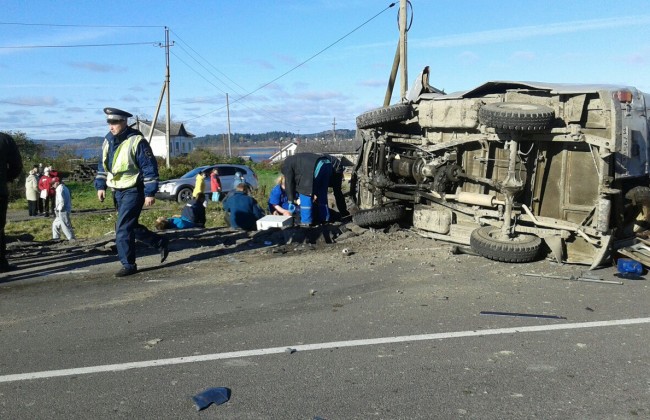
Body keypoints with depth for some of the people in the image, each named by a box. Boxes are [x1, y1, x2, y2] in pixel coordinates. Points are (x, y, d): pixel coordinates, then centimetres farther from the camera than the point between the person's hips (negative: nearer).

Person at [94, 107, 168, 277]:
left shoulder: (136, 141, -15)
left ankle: (129, 265, 4)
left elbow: (150, 168, -15)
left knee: (123, 229, -9)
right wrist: (100, 186, 13)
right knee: (130, 226, 16)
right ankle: (161, 243, 33)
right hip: (117, 192, 8)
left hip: (133, 191, -8)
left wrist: (150, 193, -17)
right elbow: (103, 165, 20)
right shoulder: (108, 141, 8)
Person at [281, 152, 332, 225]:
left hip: (316, 167, -9)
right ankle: (324, 217, 29)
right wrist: (315, 193, 34)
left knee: (305, 193, 3)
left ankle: (306, 220, 5)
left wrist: (291, 201, 18)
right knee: (322, 194, 21)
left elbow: (289, 183, 12)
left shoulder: (287, 165, 16)